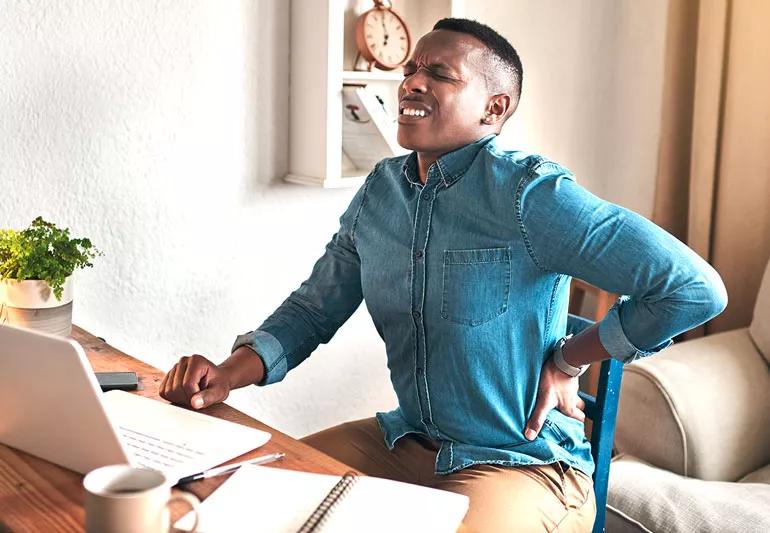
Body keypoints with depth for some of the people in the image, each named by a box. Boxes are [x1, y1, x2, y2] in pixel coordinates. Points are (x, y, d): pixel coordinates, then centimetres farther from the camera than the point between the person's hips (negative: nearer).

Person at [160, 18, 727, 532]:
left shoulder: (526, 192, -20)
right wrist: (230, 375, -9)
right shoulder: (380, 191, 2)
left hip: (521, 464, -6)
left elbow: (697, 288, -22)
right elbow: (312, 309, 9)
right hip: (404, 442, 6)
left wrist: (569, 360, -13)